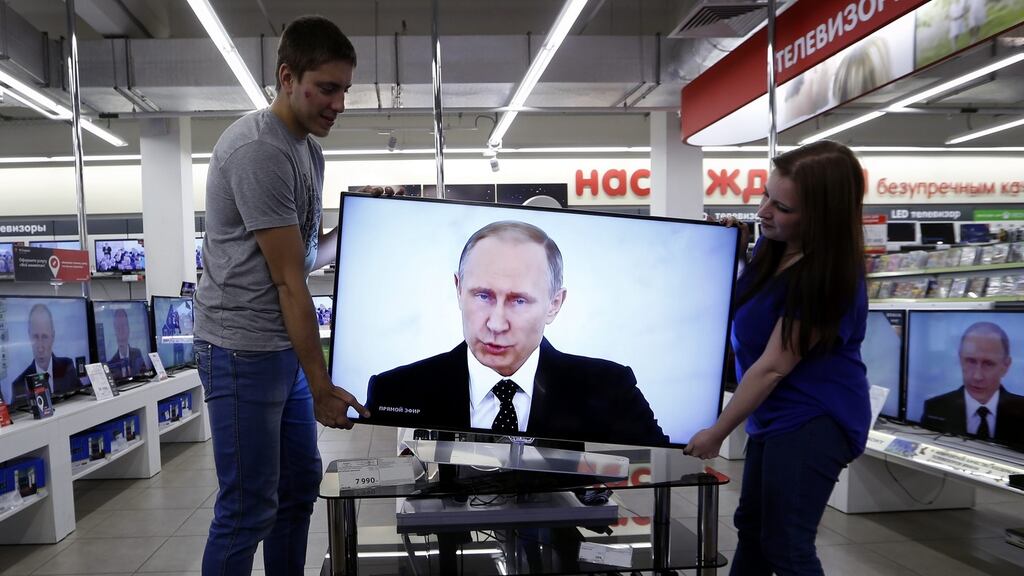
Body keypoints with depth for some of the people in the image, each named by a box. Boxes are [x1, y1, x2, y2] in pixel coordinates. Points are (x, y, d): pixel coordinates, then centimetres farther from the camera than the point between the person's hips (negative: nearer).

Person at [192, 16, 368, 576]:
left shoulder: (308, 150, 12)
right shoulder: (259, 149, -17)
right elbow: (288, 279, -19)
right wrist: (321, 386, -15)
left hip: (287, 346, 9)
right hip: (243, 349, -9)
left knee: (300, 486, 16)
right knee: (249, 508, 0)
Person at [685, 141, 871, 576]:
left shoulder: (828, 277, -27)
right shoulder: (771, 244, -1)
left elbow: (772, 367, -24)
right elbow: (744, 308, 20)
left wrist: (716, 434, -17)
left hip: (813, 421, -9)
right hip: (777, 415, 9)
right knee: (752, 525, 22)